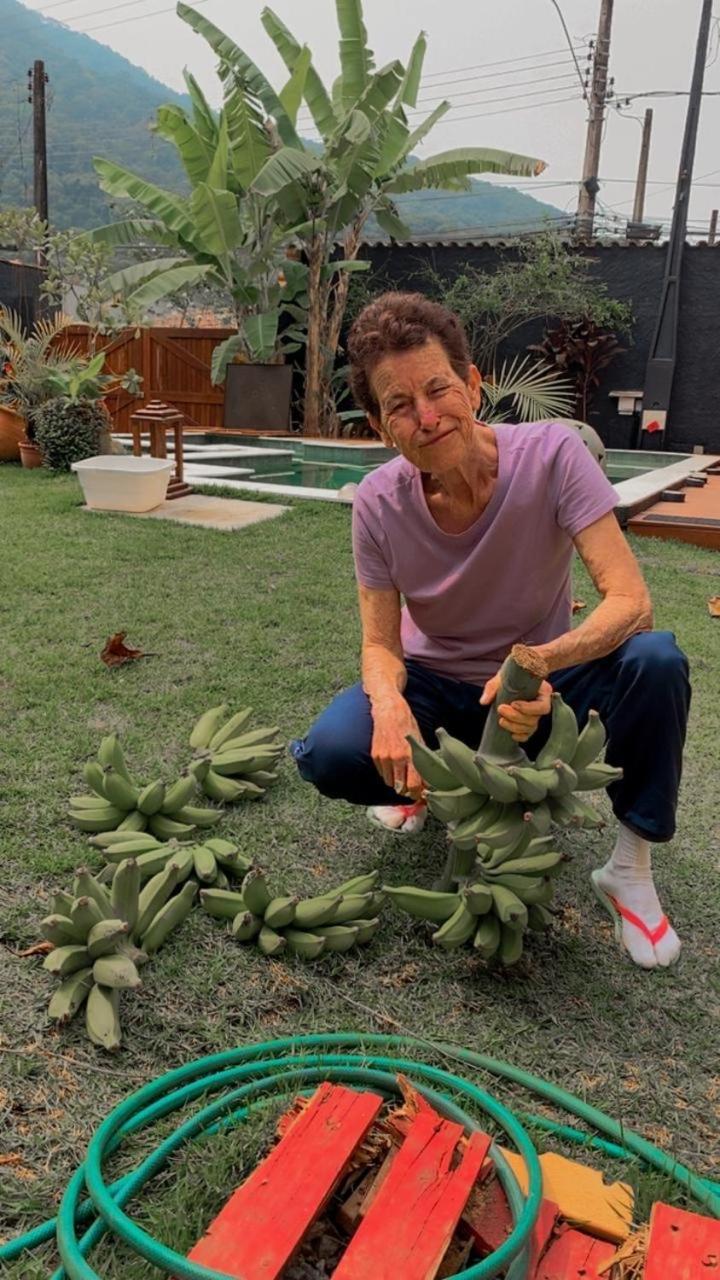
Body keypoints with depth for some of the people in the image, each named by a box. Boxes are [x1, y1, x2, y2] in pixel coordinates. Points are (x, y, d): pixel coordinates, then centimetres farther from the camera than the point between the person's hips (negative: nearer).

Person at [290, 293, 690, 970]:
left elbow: (631, 602, -29)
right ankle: (432, 783, 10)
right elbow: (380, 644, -10)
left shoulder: (551, 454, -23)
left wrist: (540, 663, -48)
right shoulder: (379, 502, -16)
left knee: (656, 661, -32)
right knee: (329, 754, -28)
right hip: (436, 690, 1)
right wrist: (388, 701, -34)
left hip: (540, 687, -1)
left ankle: (631, 868, -9)